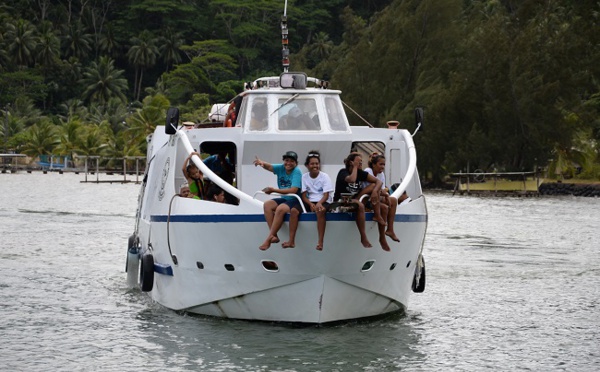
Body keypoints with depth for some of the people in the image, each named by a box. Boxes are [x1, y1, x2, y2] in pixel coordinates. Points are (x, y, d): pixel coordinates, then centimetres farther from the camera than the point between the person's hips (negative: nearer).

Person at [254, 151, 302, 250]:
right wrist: (262, 163, -36)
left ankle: (268, 239, -26)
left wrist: (273, 190, -25)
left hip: (296, 200, -7)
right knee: (267, 205, -14)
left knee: (280, 209, -31)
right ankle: (274, 236, -21)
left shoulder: (297, 172, -14)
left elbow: (293, 190, -24)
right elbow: (269, 167, -10)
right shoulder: (281, 168, 4)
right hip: (284, 199, 7)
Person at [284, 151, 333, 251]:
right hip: (309, 201, 3)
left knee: (320, 211, -39)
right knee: (294, 210, -24)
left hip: (323, 202, -3)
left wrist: (319, 203, -29)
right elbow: (304, 195, 1)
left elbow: (326, 195, -9)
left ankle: (320, 242, -40)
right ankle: (291, 241, -26)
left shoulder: (324, 176, -3)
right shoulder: (304, 177, 5)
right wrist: (310, 204, -19)